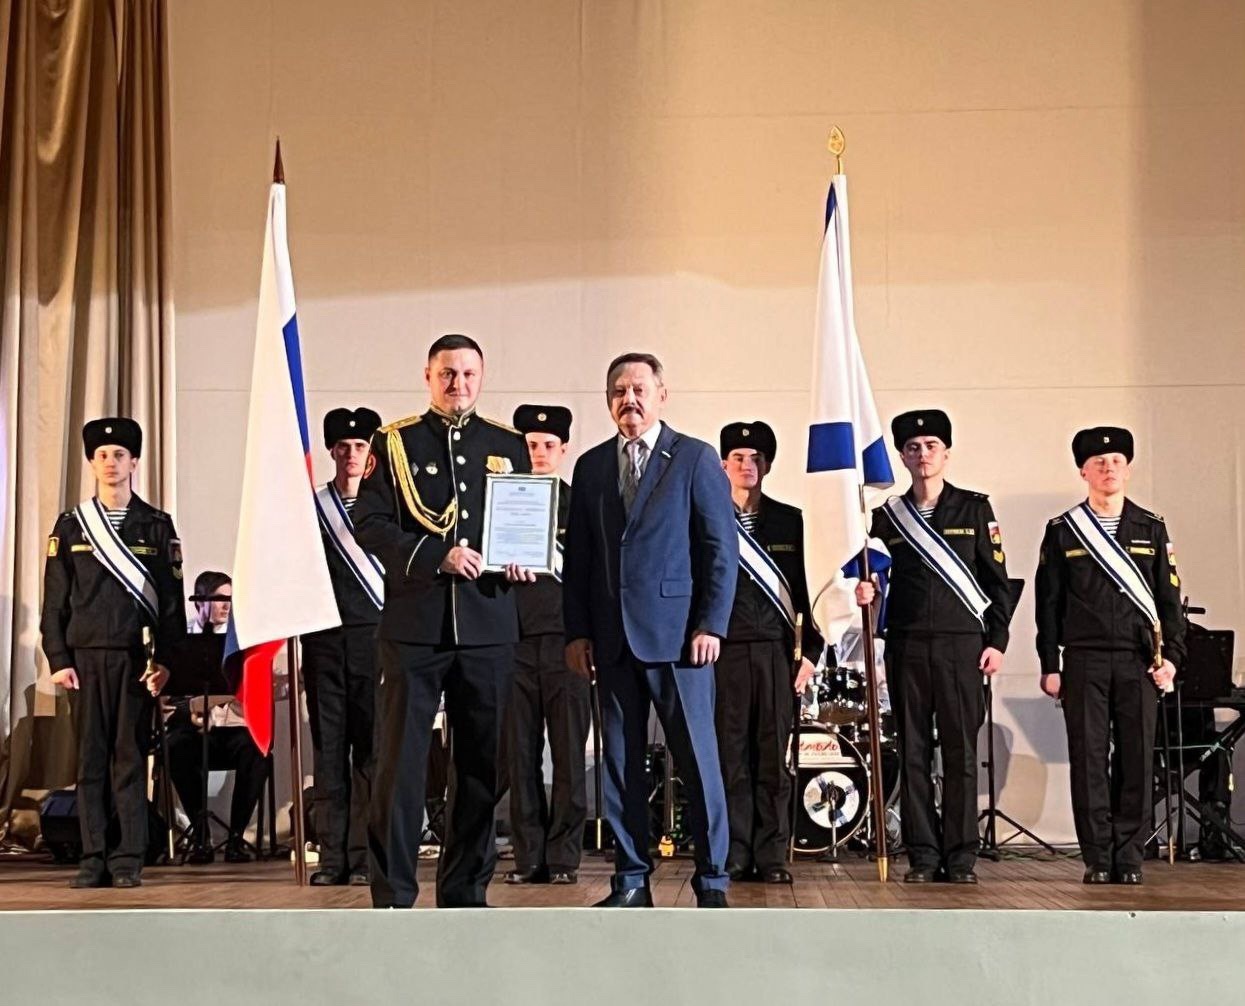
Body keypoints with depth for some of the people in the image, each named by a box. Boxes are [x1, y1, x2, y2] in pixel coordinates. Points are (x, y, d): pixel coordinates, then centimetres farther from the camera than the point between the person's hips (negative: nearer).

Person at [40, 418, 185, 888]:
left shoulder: (157, 526, 7)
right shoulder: (70, 526, 9)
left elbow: (172, 598, 4)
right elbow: (54, 600, 7)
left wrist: (165, 660, -4)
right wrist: (58, 659, -2)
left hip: (136, 659, -1)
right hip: (85, 658, 1)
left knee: (131, 759, 0)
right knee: (91, 759, 3)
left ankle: (128, 860, 4)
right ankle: (93, 859, 7)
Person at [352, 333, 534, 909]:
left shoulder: (507, 445, 13)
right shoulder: (394, 442, 4)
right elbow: (369, 524, -4)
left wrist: (523, 562, -4)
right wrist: (436, 556, -17)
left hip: (488, 627, 3)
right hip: (413, 624, -3)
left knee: (481, 760, 7)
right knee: (400, 759, -3)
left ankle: (465, 892, 17)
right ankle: (392, 895, 4)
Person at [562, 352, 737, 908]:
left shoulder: (696, 459, 2)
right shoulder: (591, 466, 14)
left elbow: (721, 549, -2)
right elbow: (577, 557, 14)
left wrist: (711, 625, -9)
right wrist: (577, 631, 5)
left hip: (677, 632, -4)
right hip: (611, 637, 4)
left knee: (698, 758, -2)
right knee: (619, 761, 6)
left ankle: (712, 879, 7)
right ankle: (631, 879, 14)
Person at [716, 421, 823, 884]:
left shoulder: (790, 520, 11)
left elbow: (807, 586, 10)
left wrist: (812, 650, 5)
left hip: (776, 651, 1)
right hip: (724, 652, -1)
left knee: (773, 756, 1)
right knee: (730, 755, 0)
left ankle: (772, 857, 6)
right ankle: (735, 855, 6)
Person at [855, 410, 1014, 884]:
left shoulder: (974, 508, 7)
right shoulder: (888, 516, 12)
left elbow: (997, 579, 6)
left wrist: (996, 641, -1)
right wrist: (866, 590, -7)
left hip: (961, 644, -2)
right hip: (906, 646, 2)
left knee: (961, 752, -2)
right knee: (913, 753, 2)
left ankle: (961, 857, 4)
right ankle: (922, 856, 8)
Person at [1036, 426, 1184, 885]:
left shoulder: (1151, 529, 10)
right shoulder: (1062, 532, 6)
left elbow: (1169, 597, 10)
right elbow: (1049, 604, 5)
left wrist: (1171, 655, 0)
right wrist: (1050, 666, 0)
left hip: (1138, 662, 1)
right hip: (1084, 662, -1)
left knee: (1137, 760, 0)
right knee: (1089, 760, -1)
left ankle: (1129, 860, 8)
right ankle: (1098, 860, 5)